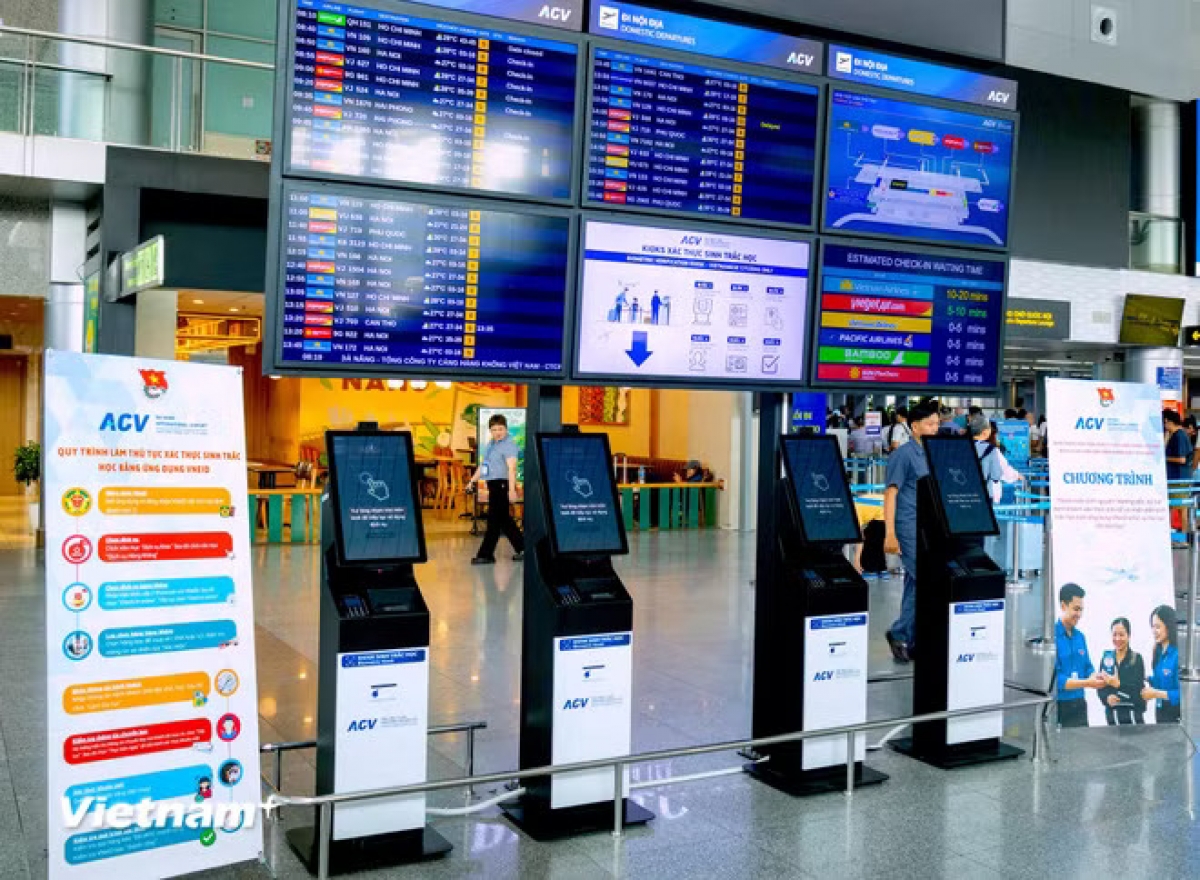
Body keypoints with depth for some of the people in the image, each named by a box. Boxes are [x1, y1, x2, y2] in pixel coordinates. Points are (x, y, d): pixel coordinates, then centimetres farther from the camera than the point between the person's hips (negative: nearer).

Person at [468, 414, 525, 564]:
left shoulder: (509, 445, -11)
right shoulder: (490, 444, 17)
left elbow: (511, 468, -20)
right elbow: (482, 464, 26)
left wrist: (512, 489, -27)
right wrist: (473, 480, 22)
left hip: (502, 484, -9)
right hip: (493, 484, 9)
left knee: (494, 520, -5)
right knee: (504, 520, 13)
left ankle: (486, 554, 0)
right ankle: (521, 548, 23)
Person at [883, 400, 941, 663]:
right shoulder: (903, 454, -6)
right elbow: (890, 493, -10)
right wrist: (890, 534, -16)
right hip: (910, 528, -7)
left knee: (915, 585, 9)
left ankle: (904, 639, 15)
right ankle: (900, 634, 0)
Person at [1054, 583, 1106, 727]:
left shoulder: (1080, 637, 12)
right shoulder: (1052, 636, -13)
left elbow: (1088, 667, 17)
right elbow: (1054, 678, -18)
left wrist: (1095, 677, -5)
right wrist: (1086, 683, -20)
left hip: (1079, 705, 7)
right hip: (1059, 707, -7)